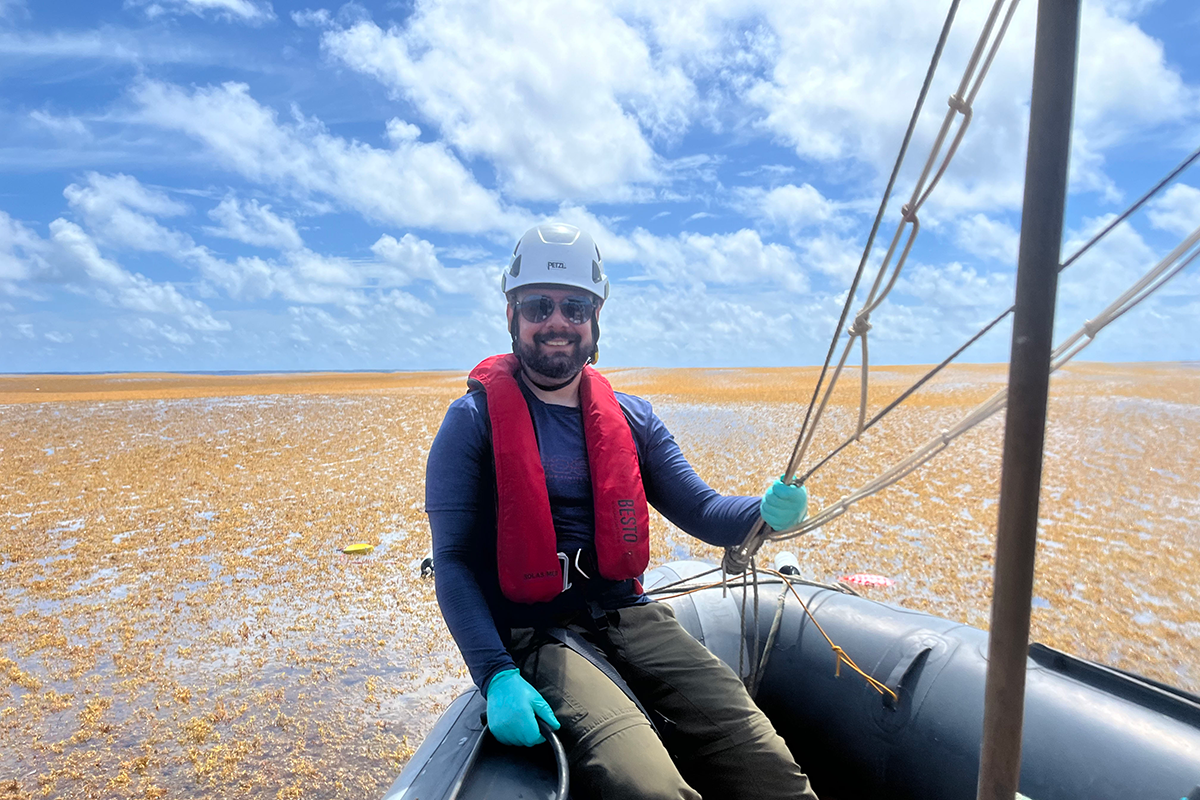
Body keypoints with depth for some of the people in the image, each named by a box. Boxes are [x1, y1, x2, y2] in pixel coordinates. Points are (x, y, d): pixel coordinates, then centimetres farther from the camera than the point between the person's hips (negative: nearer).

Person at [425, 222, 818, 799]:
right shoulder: (475, 420, -2)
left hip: (628, 616, 4)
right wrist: (495, 676, -19)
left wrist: (764, 511, -16)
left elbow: (701, 510, 7)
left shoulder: (631, 419, 11)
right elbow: (452, 562, -6)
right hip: (536, 636, -3)